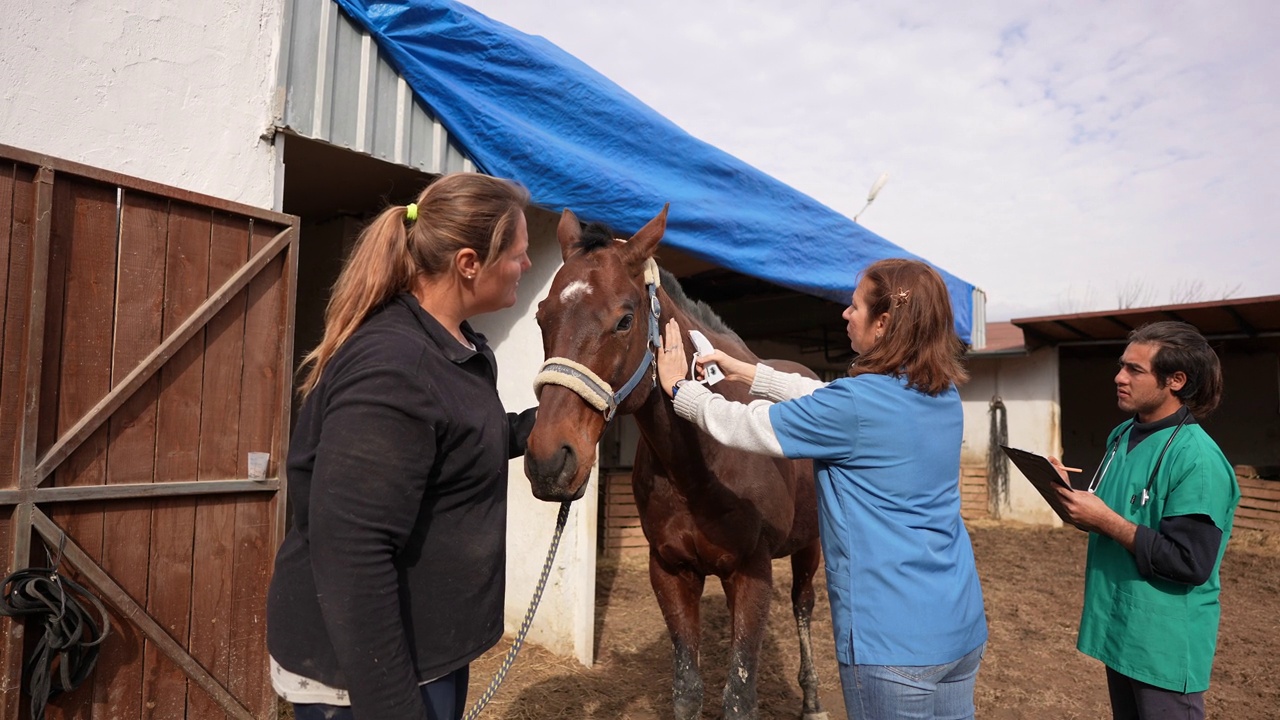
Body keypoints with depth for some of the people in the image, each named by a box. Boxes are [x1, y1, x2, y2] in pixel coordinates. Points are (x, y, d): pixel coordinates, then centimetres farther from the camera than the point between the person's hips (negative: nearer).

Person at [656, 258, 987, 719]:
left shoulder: (856, 404, -23)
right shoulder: (944, 395, 3)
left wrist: (679, 387, 6)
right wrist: (744, 372, 16)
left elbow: (740, 427, -12)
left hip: (893, 639, -8)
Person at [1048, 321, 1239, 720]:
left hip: (1167, 642, -8)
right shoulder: (1121, 436, 5)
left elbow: (1191, 563, -24)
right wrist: (1073, 499, -4)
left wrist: (1106, 521, -24)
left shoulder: (1198, 460, -20)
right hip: (1118, 629, 8)